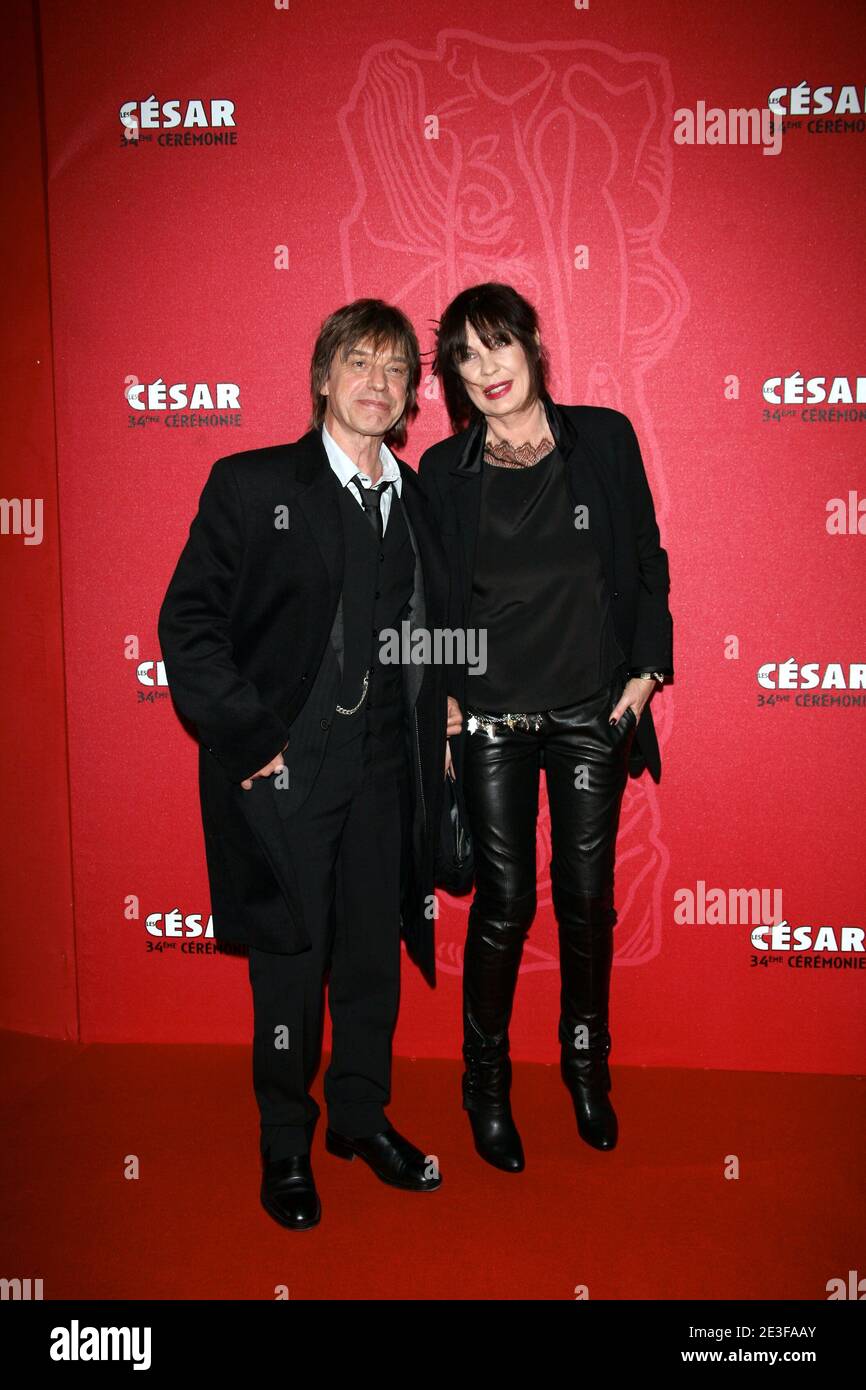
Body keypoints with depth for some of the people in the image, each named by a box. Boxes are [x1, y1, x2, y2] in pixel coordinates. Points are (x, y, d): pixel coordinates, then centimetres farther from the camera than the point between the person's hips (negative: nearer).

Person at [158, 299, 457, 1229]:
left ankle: (362, 1117, 36)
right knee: (289, 964, 7)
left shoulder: (418, 503, 11)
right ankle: (286, 1146, 28)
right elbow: (188, 622, -8)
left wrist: (438, 731, 6)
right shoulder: (251, 485, -3)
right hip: (282, 768, -4)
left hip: (383, 768, 4)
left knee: (375, 954, 14)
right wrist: (248, 733, -13)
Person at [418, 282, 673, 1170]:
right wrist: (440, 703, -3)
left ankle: (586, 1063, 34)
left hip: (593, 710, 1)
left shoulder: (604, 438, 3)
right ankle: (486, 1081, 24)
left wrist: (646, 668, -1)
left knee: (587, 896, 9)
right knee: (505, 903, 2)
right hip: (491, 716, -1)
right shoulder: (443, 469, 2)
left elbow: (645, 562, 6)